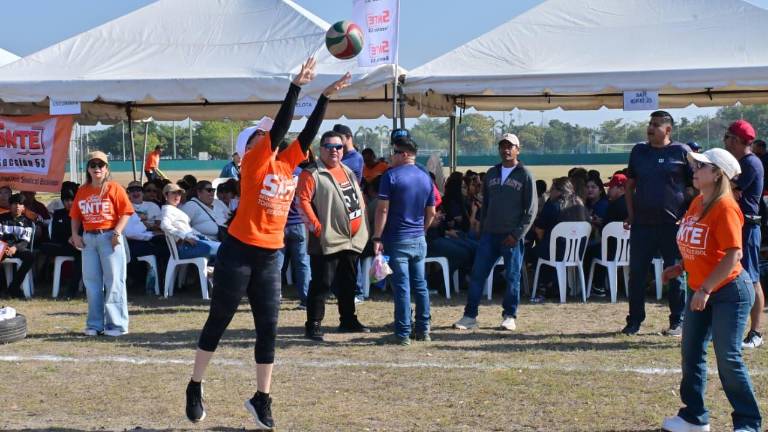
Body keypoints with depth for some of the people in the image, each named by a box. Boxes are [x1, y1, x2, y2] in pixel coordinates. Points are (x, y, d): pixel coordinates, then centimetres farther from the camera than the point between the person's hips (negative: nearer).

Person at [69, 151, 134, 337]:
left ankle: (117, 324, -1)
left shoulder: (114, 188, -4)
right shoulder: (82, 191, 10)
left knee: (114, 280, -5)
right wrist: (75, 235, 1)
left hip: (109, 237, -5)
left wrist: (117, 233, -17)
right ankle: (95, 324, 15)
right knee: (91, 281, 8)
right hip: (88, 239, 5)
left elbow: (126, 212, -8)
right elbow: (76, 216, 14)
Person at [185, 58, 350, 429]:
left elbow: (307, 133, 8)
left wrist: (326, 96, 2)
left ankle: (262, 399, 12)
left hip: (271, 256, 6)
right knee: (218, 322, 5)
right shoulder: (254, 162, -6)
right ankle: (195, 387, 18)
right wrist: (296, 86, -17)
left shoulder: (286, 164, 10)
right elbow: (281, 126, -15)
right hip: (239, 251, -6)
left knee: (268, 328, 4)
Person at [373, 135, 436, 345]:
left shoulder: (391, 175, -10)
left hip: (397, 240, -5)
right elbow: (431, 213, 13)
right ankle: (423, 330, 17)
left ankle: (403, 333, -2)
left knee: (402, 286, -4)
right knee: (420, 284, 12)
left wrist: (377, 237, -12)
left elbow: (382, 209, -14)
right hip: (419, 240, 5)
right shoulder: (426, 177, 9)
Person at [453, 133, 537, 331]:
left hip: (512, 237, -4)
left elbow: (531, 209, -6)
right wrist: (482, 229, 9)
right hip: (489, 234, 4)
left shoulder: (525, 176, -2)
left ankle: (509, 316, 13)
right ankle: (470, 316, 5)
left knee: (512, 277, 2)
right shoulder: (491, 174, 13)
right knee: (477, 274, 1)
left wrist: (517, 234, -13)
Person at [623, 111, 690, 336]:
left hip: (672, 224, -3)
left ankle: (677, 322, 13)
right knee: (636, 273, 5)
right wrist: (630, 215, 6)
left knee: (675, 275, 4)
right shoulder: (639, 151, 10)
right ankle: (634, 321, 14)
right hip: (642, 224, 4)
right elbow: (630, 184, 16)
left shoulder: (682, 152, -1)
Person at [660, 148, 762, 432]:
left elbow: (733, 254, -24)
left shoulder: (725, 207, -19)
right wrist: (681, 267, 7)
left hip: (730, 291, -9)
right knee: (691, 353, 11)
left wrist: (705, 289, -25)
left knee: (728, 359, -6)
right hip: (701, 291, 9)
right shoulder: (697, 203, 7)